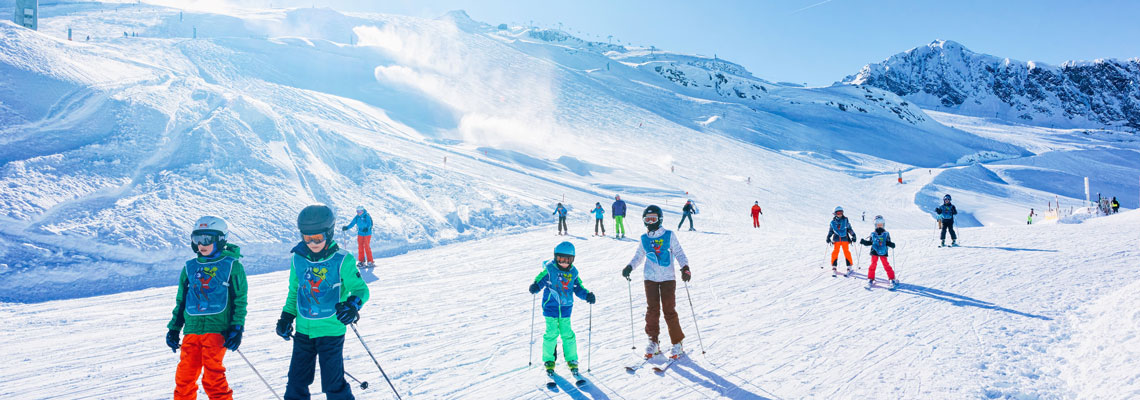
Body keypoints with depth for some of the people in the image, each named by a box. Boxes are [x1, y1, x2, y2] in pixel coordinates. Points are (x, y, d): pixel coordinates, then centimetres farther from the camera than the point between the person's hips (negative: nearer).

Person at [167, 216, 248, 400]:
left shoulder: (232, 266, 3)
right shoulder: (190, 267, 15)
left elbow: (240, 300, 1)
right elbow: (181, 301, 22)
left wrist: (236, 328, -5)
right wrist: (174, 328, 17)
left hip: (217, 328, -4)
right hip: (192, 328, 4)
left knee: (212, 374, -11)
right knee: (185, 374, 3)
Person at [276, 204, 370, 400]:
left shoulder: (342, 261, -12)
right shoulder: (298, 259, 2)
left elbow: (360, 289, -10)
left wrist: (353, 304, -30)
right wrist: (286, 316, 10)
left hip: (331, 330, -4)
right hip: (303, 330, 4)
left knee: (333, 384, 0)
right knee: (297, 381, 14)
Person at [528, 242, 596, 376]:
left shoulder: (573, 272, 4)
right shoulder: (549, 269, -7)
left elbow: (578, 288, 10)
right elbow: (540, 280, -7)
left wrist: (588, 295, -6)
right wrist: (534, 286, -29)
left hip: (566, 308, 3)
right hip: (550, 307, -2)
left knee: (567, 334, 2)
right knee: (551, 333, -2)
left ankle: (572, 360, 18)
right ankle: (549, 361, 16)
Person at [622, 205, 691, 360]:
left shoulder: (669, 236, 0)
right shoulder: (644, 239, 8)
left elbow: (679, 253, -1)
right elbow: (638, 256, 17)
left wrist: (685, 267, -16)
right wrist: (629, 267, 1)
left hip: (668, 278, -3)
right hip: (650, 278, 3)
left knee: (669, 311, -4)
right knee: (652, 310, -1)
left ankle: (677, 343, 6)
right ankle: (653, 342, 10)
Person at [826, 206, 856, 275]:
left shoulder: (845, 220, 6)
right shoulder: (833, 222, 7)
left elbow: (849, 229, 12)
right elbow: (830, 231, 16)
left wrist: (853, 235, 5)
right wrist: (828, 237, 4)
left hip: (845, 239, 0)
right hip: (836, 240, 0)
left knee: (847, 252, -6)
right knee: (835, 252, -6)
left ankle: (849, 267, 2)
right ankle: (834, 267, 2)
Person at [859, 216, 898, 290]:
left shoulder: (886, 234, 5)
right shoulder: (873, 234, 8)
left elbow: (889, 243, 6)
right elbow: (870, 242, 15)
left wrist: (892, 244, -14)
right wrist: (864, 242, 0)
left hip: (883, 253, -1)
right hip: (874, 252, 1)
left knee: (886, 265, -6)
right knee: (873, 265, -6)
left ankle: (892, 279, 4)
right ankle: (870, 279, 5)